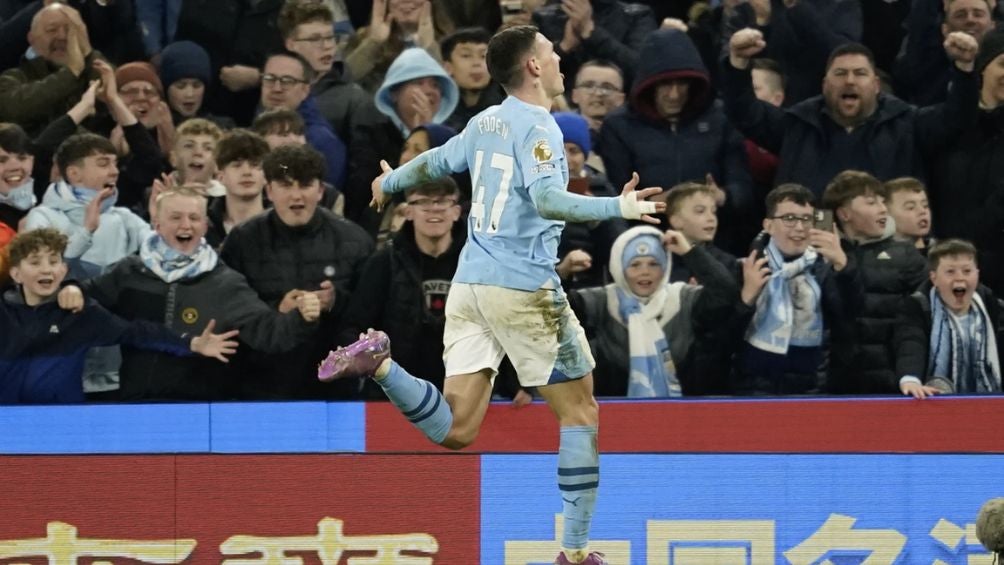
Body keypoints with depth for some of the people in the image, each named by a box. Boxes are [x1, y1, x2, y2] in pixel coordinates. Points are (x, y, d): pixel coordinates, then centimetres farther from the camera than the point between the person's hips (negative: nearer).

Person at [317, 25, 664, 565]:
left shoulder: (486, 123, 13)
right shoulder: (537, 127, -10)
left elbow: (434, 161, 30)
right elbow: (546, 199, -26)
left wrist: (390, 183, 49)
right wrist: (616, 207, -28)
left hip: (470, 282, 7)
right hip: (523, 286, -7)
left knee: (455, 431, 3)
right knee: (579, 409, 5)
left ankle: (379, 362, -16)